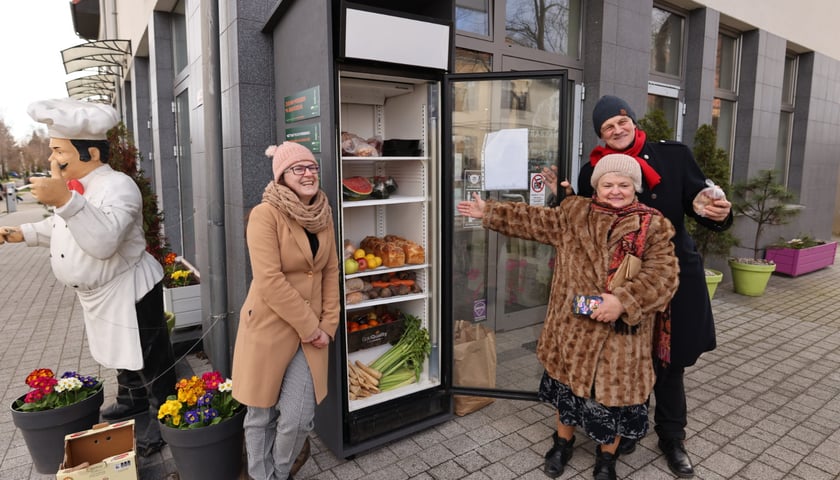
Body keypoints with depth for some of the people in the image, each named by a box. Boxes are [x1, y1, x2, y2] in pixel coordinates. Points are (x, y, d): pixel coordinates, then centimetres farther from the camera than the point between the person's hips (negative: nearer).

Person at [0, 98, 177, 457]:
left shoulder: (117, 186, -24)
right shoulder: (74, 186, 6)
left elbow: (103, 241, -40)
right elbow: (60, 227, 24)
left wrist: (65, 201, -48)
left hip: (128, 292, -10)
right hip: (97, 294, 10)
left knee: (149, 361, 5)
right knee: (120, 355, 28)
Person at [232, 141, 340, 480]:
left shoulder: (323, 213, 5)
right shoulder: (265, 214, -13)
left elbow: (331, 271, 8)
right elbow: (269, 280, -19)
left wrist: (327, 324, 0)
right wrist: (310, 326, -14)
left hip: (312, 330, 4)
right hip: (268, 326, -4)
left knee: (298, 418, 4)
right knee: (261, 415, 11)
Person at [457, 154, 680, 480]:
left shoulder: (653, 226, -5)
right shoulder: (573, 214, 3)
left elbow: (662, 276, -12)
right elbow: (534, 221, 10)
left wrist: (622, 301, -24)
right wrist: (489, 212, 10)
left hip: (621, 332, -2)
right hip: (574, 325, 2)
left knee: (614, 392, 11)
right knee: (569, 383, 18)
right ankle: (563, 442, 43)